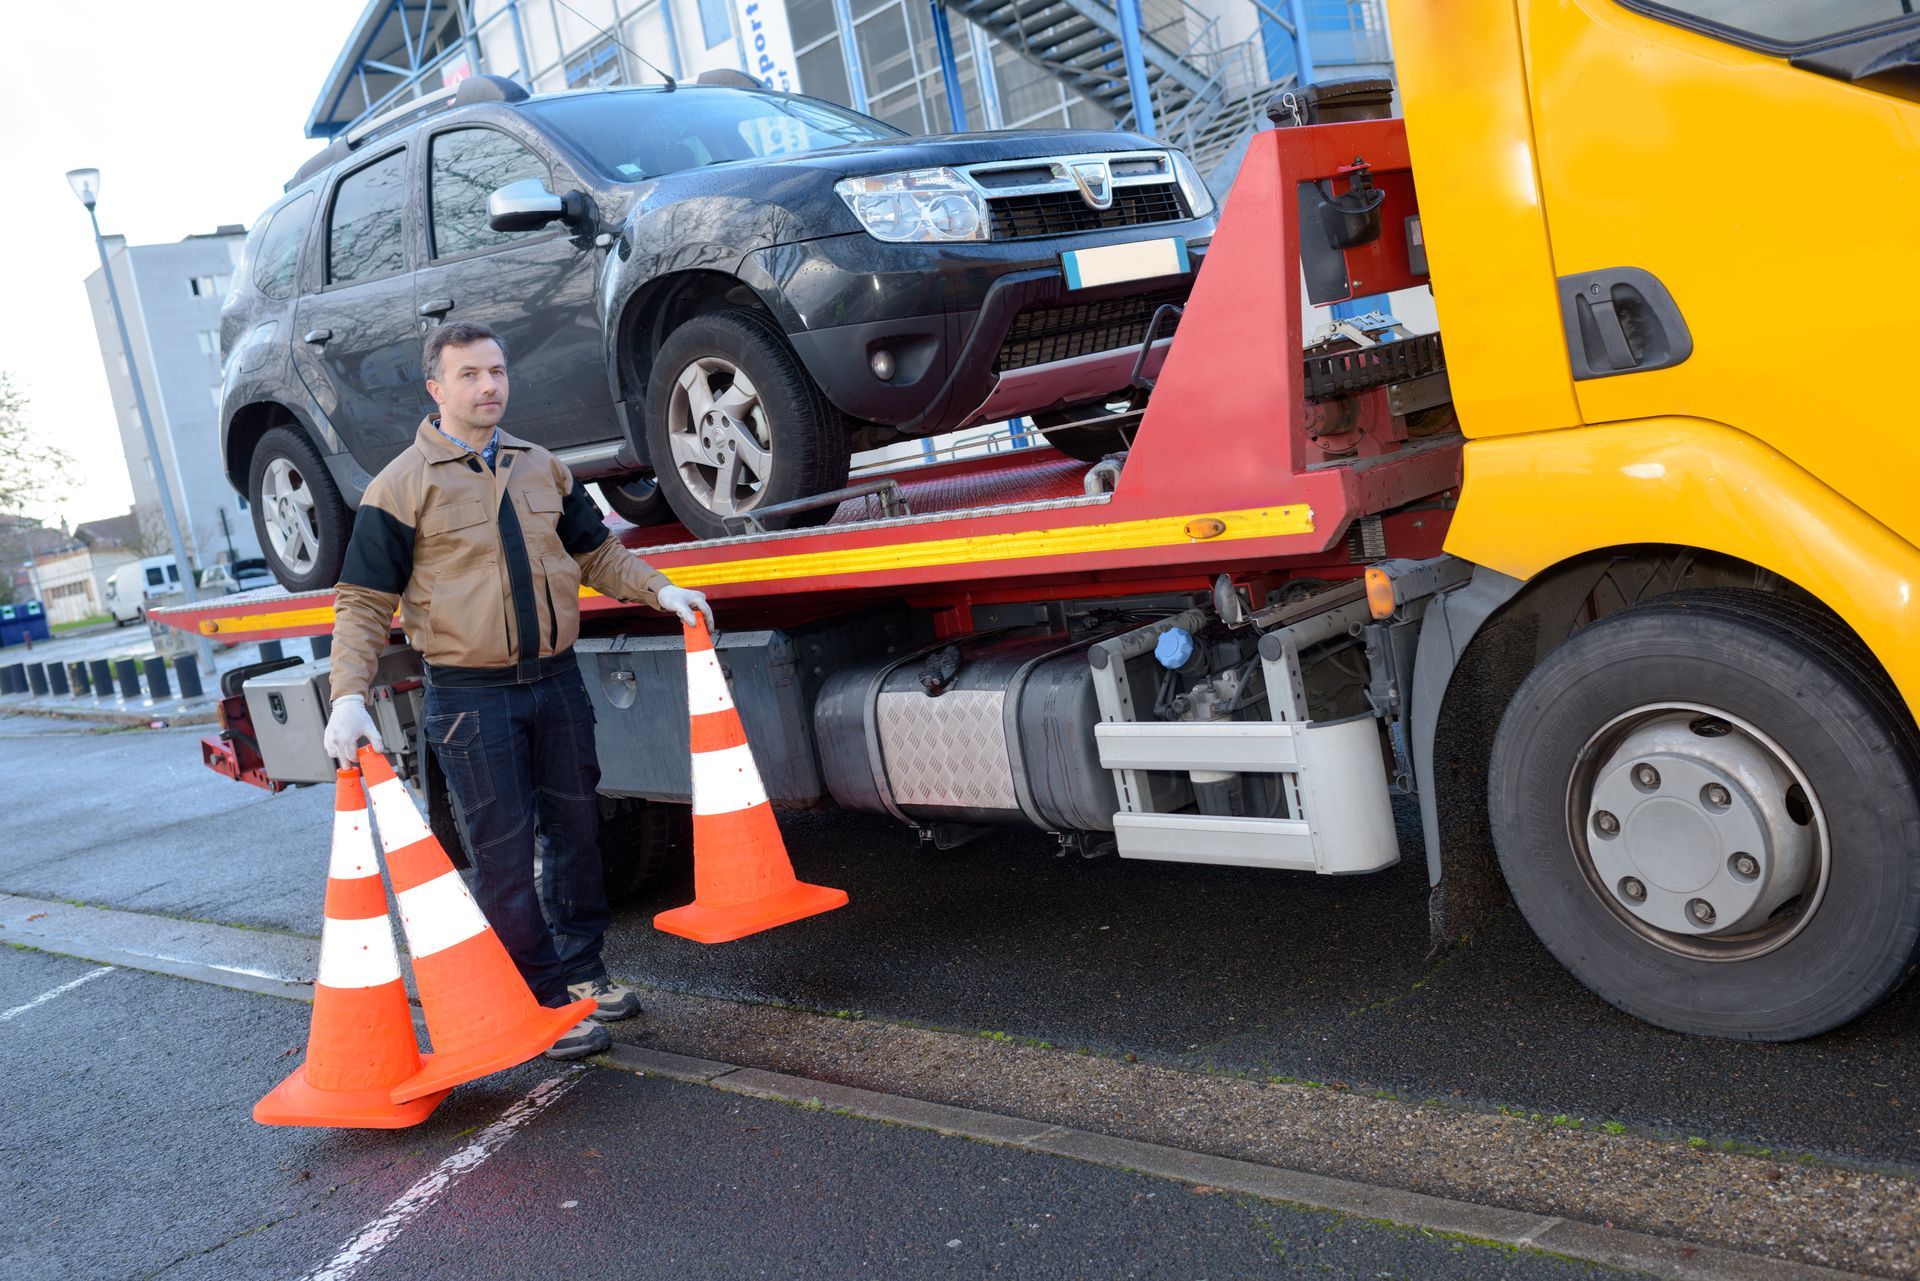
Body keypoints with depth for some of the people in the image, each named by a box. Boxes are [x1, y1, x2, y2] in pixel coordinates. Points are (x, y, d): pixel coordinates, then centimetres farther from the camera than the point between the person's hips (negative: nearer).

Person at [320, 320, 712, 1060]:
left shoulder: (542, 468, 9)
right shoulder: (402, 485, -6)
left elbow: (596, 552, 19)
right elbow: (363, 604, -7)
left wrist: (660, 591, 4)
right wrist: (349, 697, -19)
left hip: (556, 681, 5)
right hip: (471, 699, -5)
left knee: (576, 829, 14)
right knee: (504, 853, 0)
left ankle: (581, 969, 30)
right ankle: (545, 1001, 11)